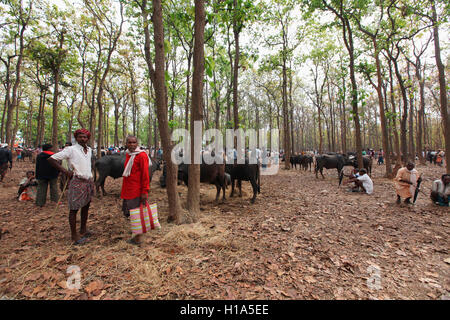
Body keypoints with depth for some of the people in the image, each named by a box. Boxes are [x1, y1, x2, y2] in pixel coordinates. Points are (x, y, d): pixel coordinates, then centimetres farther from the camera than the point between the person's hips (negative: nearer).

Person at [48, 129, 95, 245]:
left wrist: (90, 178, 15)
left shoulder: (89, 150, 11)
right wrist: (65, 171, -18)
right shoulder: (71, 150, -9)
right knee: (74, 208, 2)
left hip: (89, 181, 7)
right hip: (76, 182, -7)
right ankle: (74, 235, 11)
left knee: (86, 206, 16)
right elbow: (51, 159, -11)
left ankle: (83, 230, 31)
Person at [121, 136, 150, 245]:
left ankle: (138, 238, 16)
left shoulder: (142, 155, -14)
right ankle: (137, 233, 34)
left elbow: (145, 174, -16)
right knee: (129, 212, 17)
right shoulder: (128, 154, 11)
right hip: (128, 190, 8)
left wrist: (145, 191, -18)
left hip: (137, 190, -8)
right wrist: (125, 190, 19)